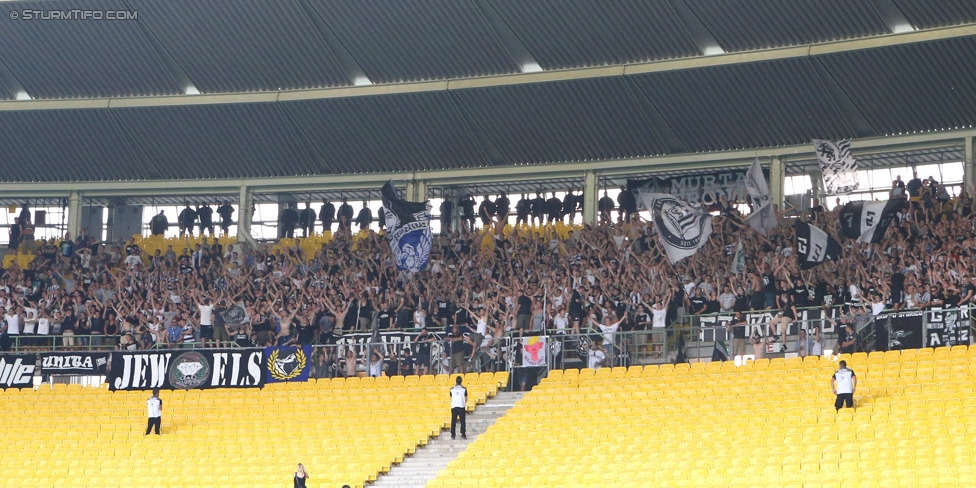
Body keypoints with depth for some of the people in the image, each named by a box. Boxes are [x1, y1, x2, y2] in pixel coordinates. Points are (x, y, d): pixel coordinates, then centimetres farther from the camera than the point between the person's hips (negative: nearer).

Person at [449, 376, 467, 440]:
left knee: (453, 421, 6)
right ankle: (463, 434, -3)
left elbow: (451, 398, 13)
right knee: (462, 421, 3)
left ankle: (453, 435, 2)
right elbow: (466, 398, 5)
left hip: (454, 406, 1)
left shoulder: (452, 389, 4)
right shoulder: (464, 388, 0)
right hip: (461, 406, -1)